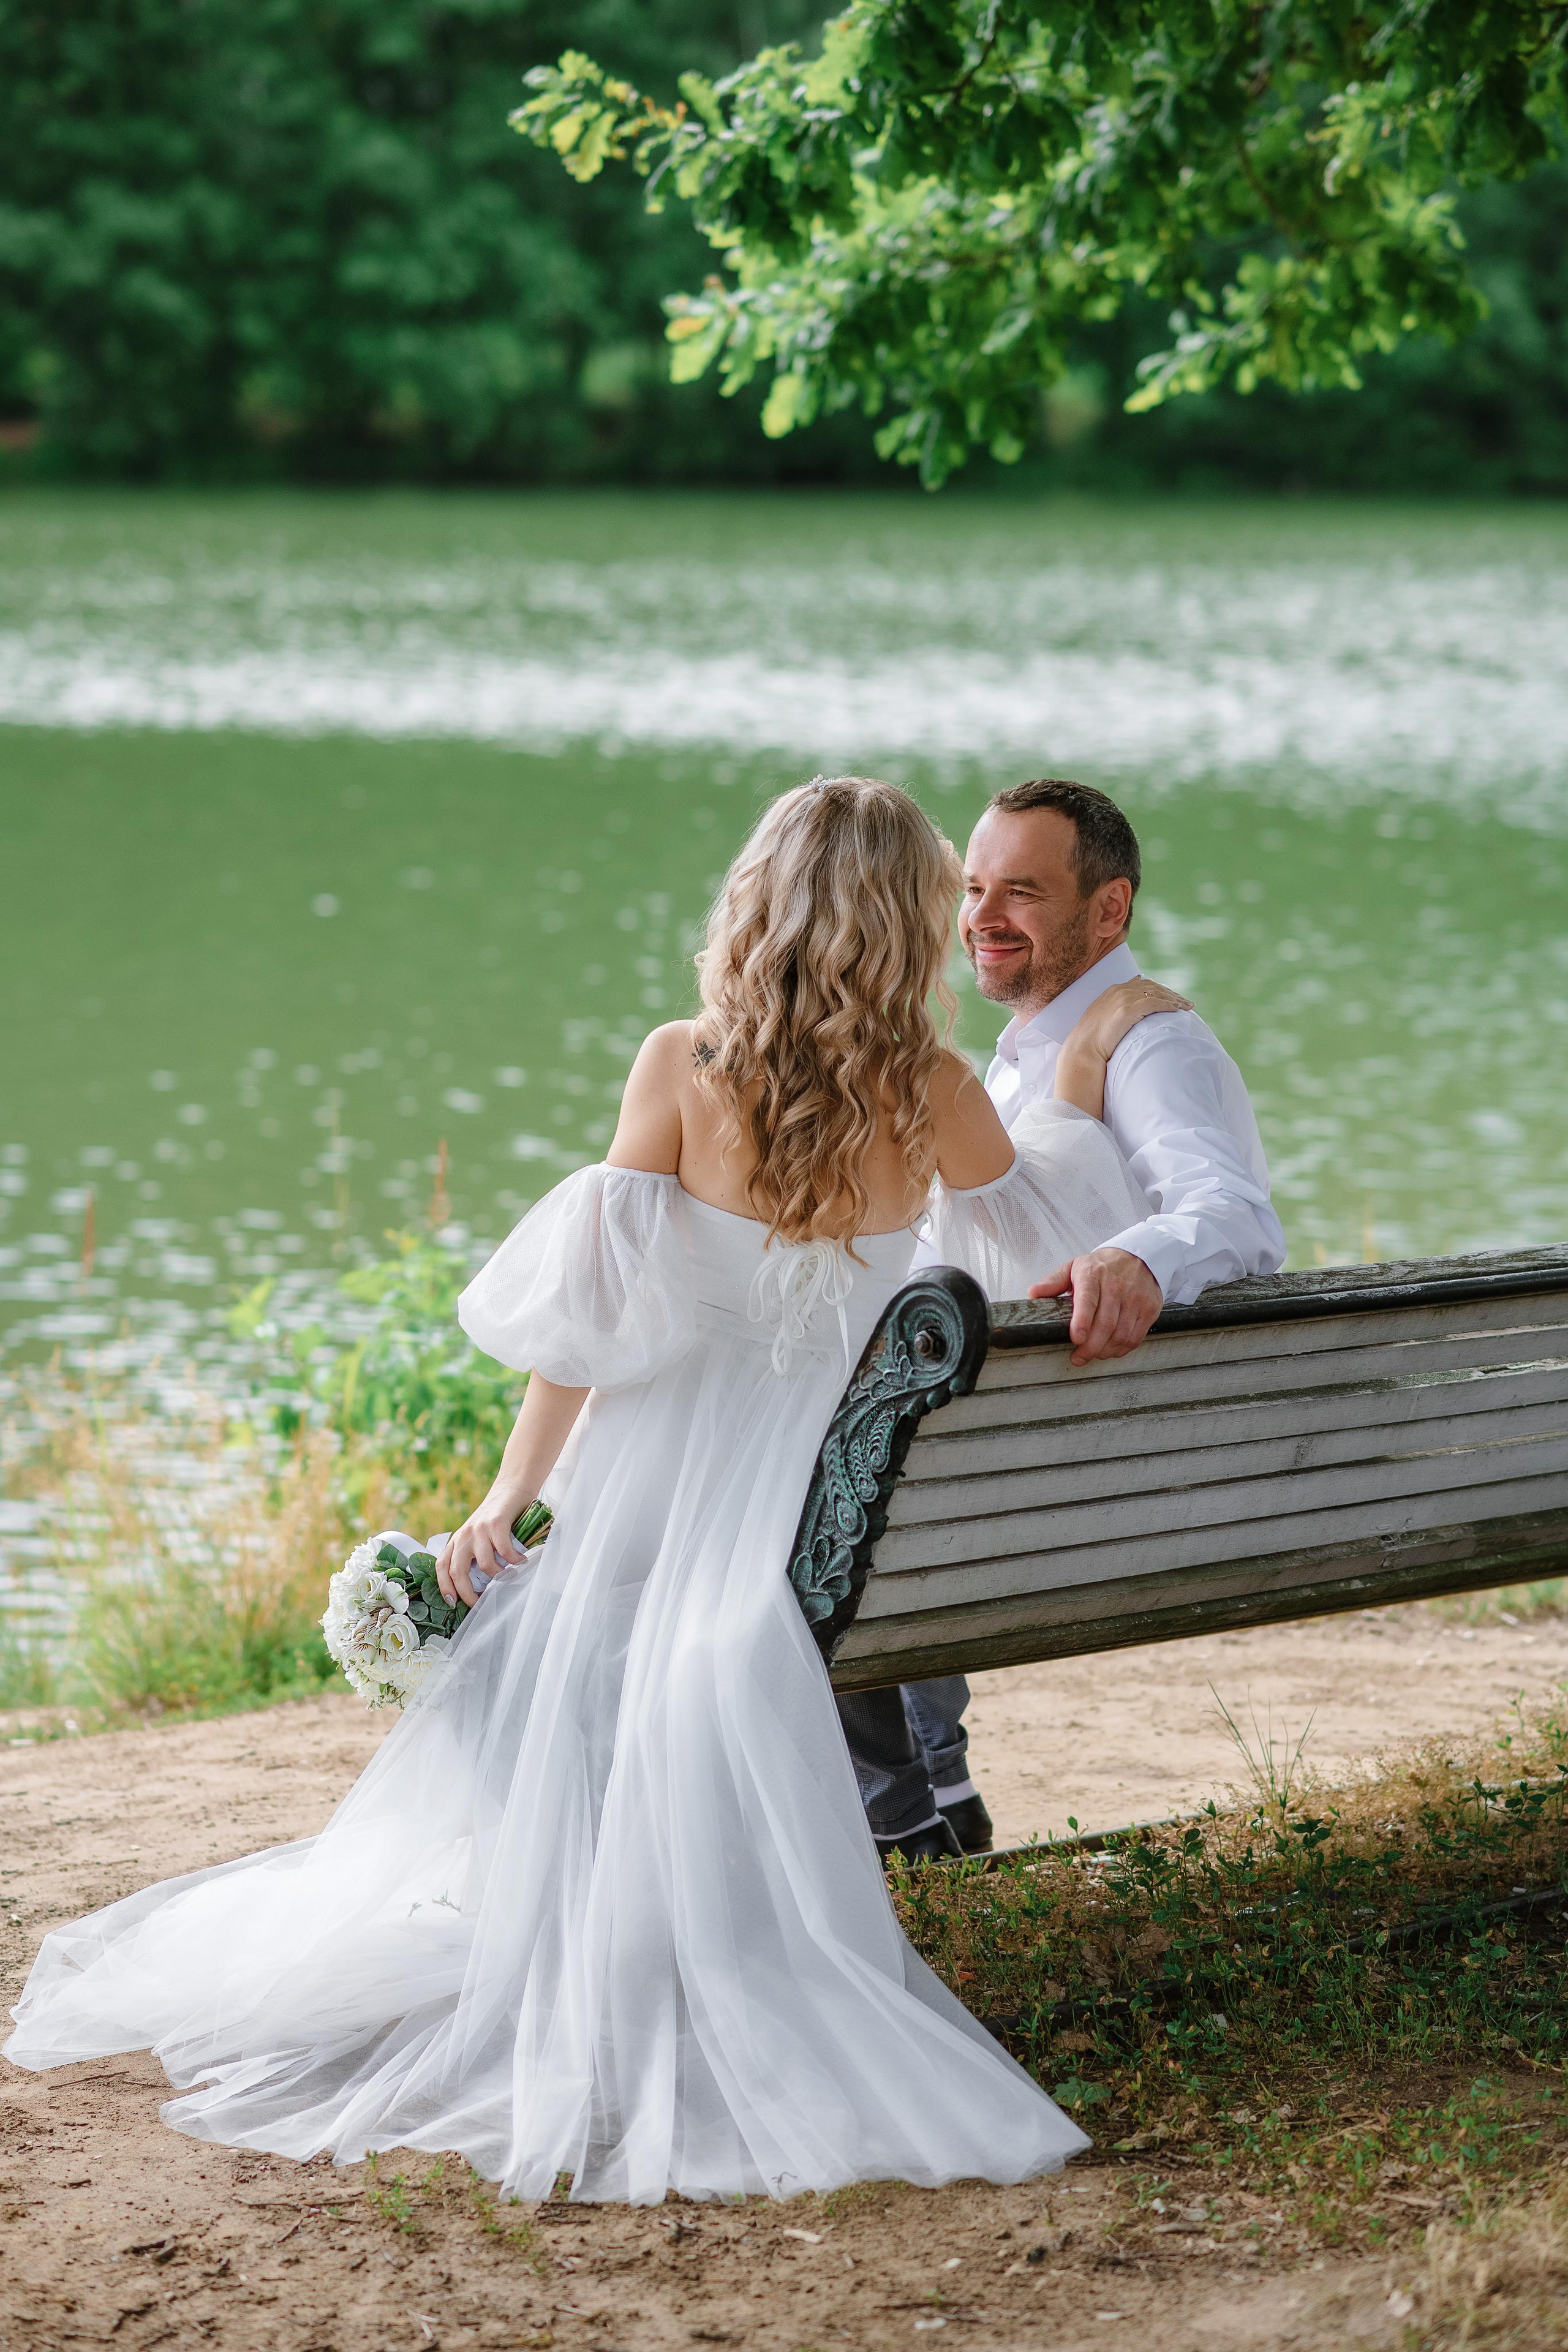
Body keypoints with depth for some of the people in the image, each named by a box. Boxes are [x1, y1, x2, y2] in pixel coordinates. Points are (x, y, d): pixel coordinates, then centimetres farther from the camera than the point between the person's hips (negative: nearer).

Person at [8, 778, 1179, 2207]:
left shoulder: (682, 1069, -8)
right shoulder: (931, 1092, -2)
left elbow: (597, 1308, -8)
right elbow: (1029, 1232, 19)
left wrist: (513, 1495, -1)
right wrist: (1082, 1109, 40)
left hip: (663, 1481, -1)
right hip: (825, 1492, 1)